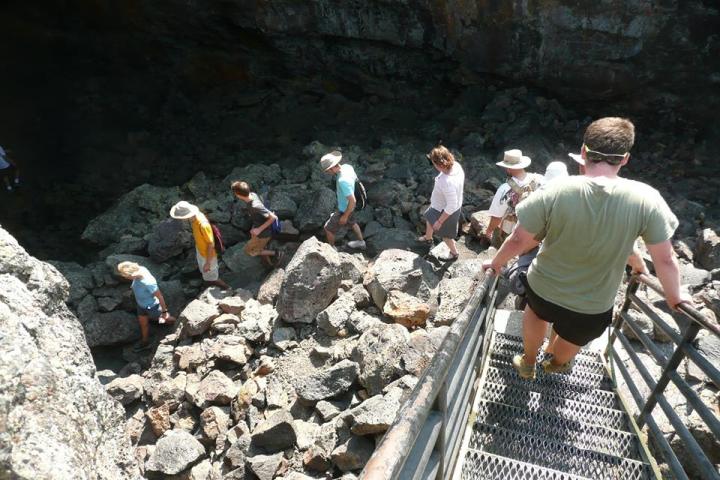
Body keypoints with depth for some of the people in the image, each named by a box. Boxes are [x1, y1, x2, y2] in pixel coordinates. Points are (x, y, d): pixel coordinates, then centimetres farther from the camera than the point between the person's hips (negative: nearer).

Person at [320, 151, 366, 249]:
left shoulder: (342, 181, -40)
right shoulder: (347, 166, -14)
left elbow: (352, 201, -35)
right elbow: (355, 179, 5)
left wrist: (345, 216, -22)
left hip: (345, 210, -8)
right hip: (348, 206, 8)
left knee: (328, 228, 13)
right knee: (351, 223, 33)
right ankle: (360, 242, 53)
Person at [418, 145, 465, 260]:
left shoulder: (447, 182, -44)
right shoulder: (456, 165, -18)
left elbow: (451, 206, -34)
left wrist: (439, 221, -21)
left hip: (446, 211, -9)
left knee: (444, 235, 20)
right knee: (429, 219, 33)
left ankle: (454, 253, 48)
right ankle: (428, 237, 63)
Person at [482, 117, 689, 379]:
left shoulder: (554, 193, -26)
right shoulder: (646, 200, -22)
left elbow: (518, 240, -17)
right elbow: (665, 259, -11)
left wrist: (496, 263, 3)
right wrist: (675, 298, 7)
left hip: (543, 290, 0)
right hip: (592, 310, 1)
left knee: (536, 312, 35)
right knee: (572, 339, 33)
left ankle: (527, 363, 55)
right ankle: (556, 363, 64)